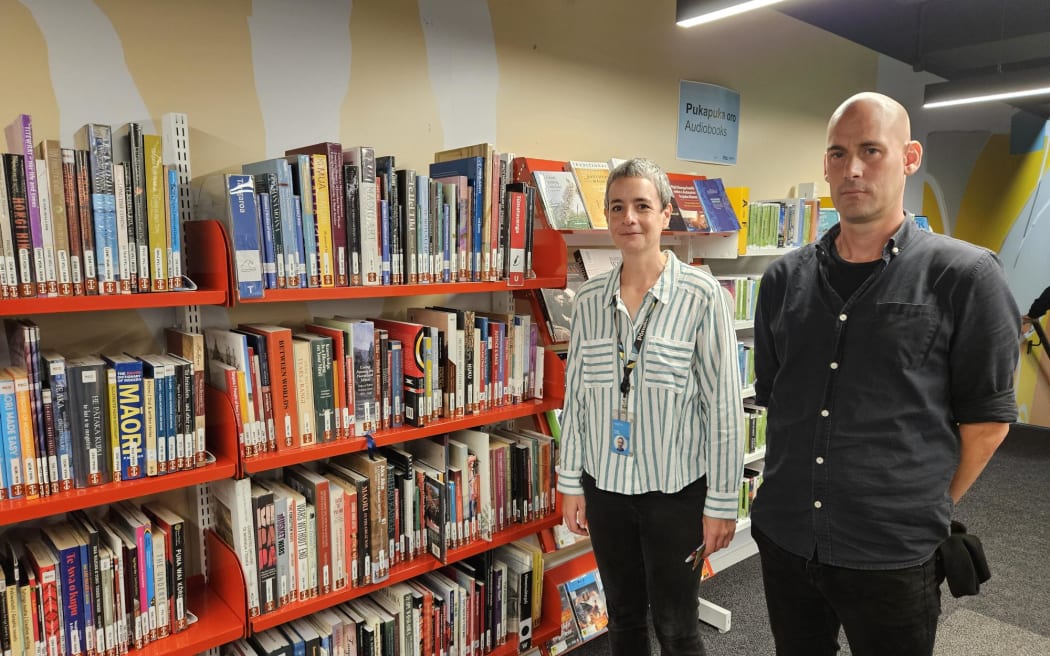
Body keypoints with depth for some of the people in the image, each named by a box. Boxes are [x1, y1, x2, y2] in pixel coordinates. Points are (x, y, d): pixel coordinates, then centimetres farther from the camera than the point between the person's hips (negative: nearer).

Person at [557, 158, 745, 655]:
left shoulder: (700, 295, -12)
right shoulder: (588, 299, 0)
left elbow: (722, 404, -10)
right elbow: (575, 399, 5)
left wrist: (722, 500, -9)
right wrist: (571, 483, 6)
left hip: (676, 488, -3)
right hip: (605, 486, 4)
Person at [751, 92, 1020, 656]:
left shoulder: (964, 276, -10)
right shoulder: (784, 279, 2)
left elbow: (986, 417, -4)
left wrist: (927, 510, 3)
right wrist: (790, 488, 10)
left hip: (892, 557, -3)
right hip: (782, 539, 4)